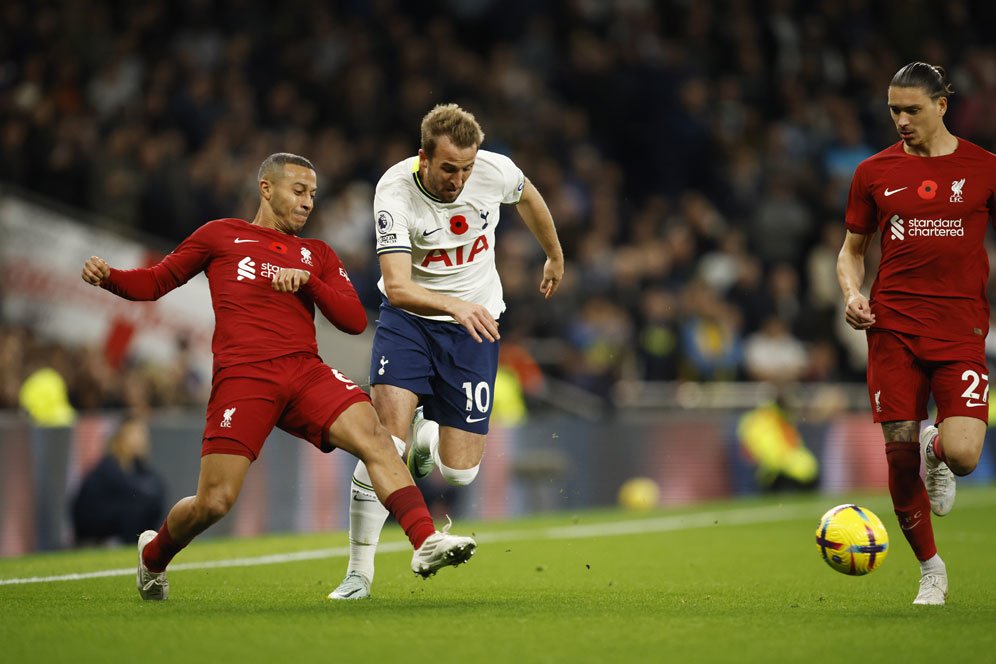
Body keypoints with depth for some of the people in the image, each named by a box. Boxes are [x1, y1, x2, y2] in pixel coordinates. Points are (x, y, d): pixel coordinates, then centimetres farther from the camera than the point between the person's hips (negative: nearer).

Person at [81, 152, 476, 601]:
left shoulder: (318, 255, 23)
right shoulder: (220, 236, 15)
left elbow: (354, 320, 12)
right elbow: (154, 283, 18)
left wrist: (308, 281, -3)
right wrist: (108, 278, -2)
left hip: (305, 372, 3)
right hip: (242, 377, -3)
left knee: (373, 436, -23)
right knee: (214, 503, -8)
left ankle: (426, 541, -29)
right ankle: (153, 555, 23)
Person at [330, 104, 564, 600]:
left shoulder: (495, 171, -15)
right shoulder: (394, 192, -23)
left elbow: (528, 198, 11)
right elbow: (397, 287, -32)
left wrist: (555, 257, 28)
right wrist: (455, 306, -50)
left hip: (476, 321, 2)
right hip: (410, 316, -2)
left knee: (460, 473, -4)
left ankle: (425, 438, 35)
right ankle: (359, 572, -12)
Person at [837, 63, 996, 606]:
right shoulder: (874, 172, 8)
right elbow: (852, 249, 18)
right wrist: (852, 294, -2)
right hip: (893, 330, 2)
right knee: (899, 454, -2)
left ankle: (937, 451, 22)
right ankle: (930, 569, 17)